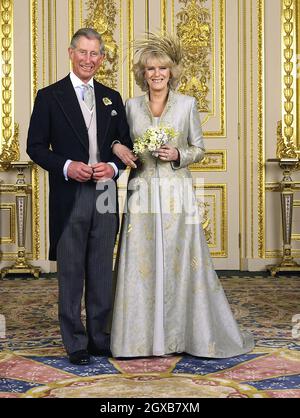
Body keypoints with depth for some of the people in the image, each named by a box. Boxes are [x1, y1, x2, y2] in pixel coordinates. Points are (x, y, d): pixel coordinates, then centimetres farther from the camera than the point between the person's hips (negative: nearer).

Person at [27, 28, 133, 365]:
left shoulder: (112, 98, 13)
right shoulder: (50, 96, 2)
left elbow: (125, 144, 15)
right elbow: (35, 146, -1)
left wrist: (113, 167, -5)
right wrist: (66, 166, -16)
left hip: (105, 196, 4)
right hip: (69, 198, -3)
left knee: (101, 272, 10)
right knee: (70, 273, 3)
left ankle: (99, 337, 21)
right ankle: (75, 342, 13)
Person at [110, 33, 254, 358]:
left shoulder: (187, 104, 2)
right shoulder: (132, 105, 8)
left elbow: (199, 149, 6)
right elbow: (123, 144, 15)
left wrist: (178, 155, -12)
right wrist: (117, 148, -7)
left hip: (177, 194, -2)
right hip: (142, 194, 2)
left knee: (181, 262, 0)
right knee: (141, 264, 2)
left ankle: (182, 333, 16)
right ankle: (143, 334, 15)